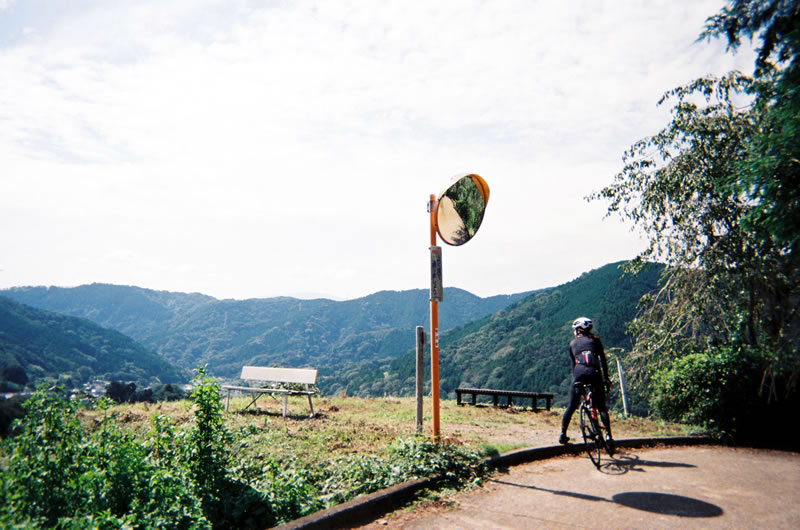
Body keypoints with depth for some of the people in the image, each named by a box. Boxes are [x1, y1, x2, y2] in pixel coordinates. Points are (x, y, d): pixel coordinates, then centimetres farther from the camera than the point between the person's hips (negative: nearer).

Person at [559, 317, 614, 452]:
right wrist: (606, 378, 17)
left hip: (579, 372, 1)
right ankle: (608, 435, -3)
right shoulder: (595, 340, 20)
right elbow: (603, 360, 14)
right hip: (594, 372, -1)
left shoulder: (572, 343, 23)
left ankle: (563, 434, 8)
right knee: (601, 407, 8)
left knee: (571, 407, 9)